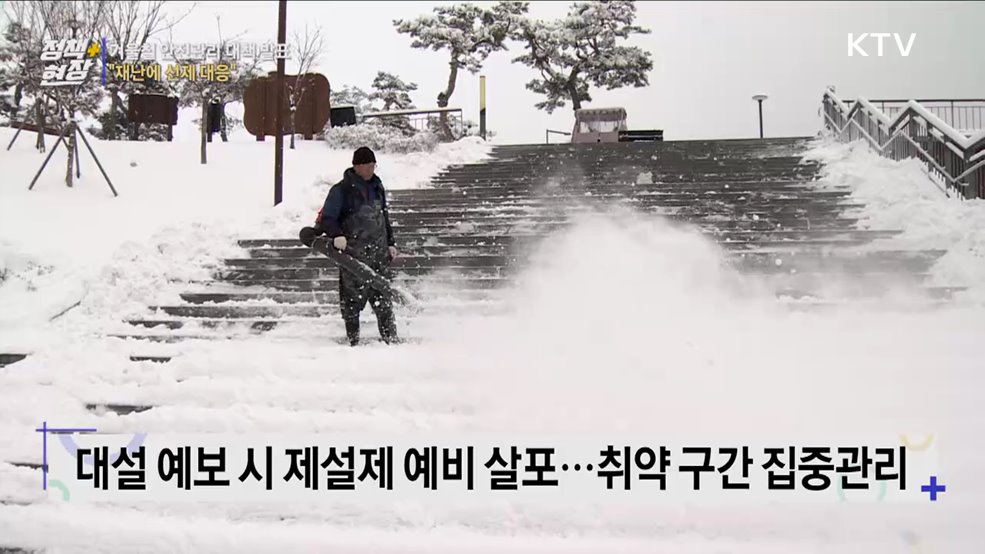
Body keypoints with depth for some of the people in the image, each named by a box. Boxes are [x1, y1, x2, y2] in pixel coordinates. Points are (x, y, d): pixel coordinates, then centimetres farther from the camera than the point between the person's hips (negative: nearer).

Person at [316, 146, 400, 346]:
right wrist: (336, 235, -28)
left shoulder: (377, 187, 13)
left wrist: (390, 243, 22)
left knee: (384, 295, 7)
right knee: (353, 298, -2)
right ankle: (352, 339, 7)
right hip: (353, 254, -5)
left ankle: (390, 337, 14)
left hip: (379, 253, 5)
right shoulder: (341, 190, -7)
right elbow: (326, 218, -10)